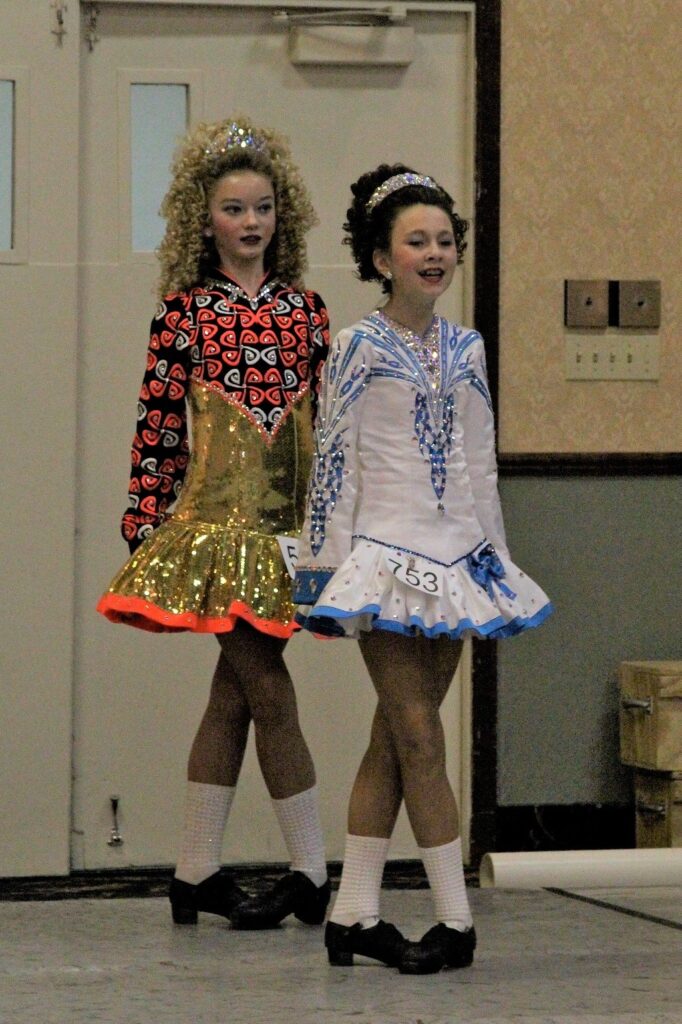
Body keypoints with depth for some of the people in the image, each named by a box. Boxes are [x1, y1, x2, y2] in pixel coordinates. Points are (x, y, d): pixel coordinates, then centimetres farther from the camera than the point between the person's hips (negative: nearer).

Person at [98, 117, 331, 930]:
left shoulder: (306, 309, 10)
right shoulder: (185, 311, 0)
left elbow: (330, 420, 13)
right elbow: (157, 428, -1)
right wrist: (142, 527, -3)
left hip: (291, 519, 4)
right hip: (217, 513, -4)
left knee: (233, 691, 7)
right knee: (268, 689, -7)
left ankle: (197, 872, 13)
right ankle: (311, 874, -2)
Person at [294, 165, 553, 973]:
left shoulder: (465, 350, 11)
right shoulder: (358, 348, -5)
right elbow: (331, 462, -5)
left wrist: (494, 556, 15)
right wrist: (324, 563, -7)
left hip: (453, 557, 5)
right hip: (386, 552, -5)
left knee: (395, 738, 7)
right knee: (418, 735, -7)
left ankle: (354, 914, 11)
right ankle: (455, 919, -4)